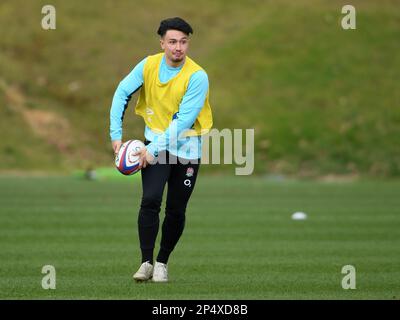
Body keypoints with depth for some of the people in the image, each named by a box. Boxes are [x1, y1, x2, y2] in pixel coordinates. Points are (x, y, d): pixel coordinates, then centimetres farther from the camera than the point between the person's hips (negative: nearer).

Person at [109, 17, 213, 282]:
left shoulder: (197, 76, -18)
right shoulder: (148, 66, -7)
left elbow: (183, 120, -22)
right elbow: (122, 93, 2)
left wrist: (155, 149, -24)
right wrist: (116, 133, -6)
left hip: (187, 147, -1)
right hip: (156, 140, 1)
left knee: (176, 211, 3)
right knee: (150, 200, -17)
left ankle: (162, 263, 22)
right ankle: (146, 263, -11)